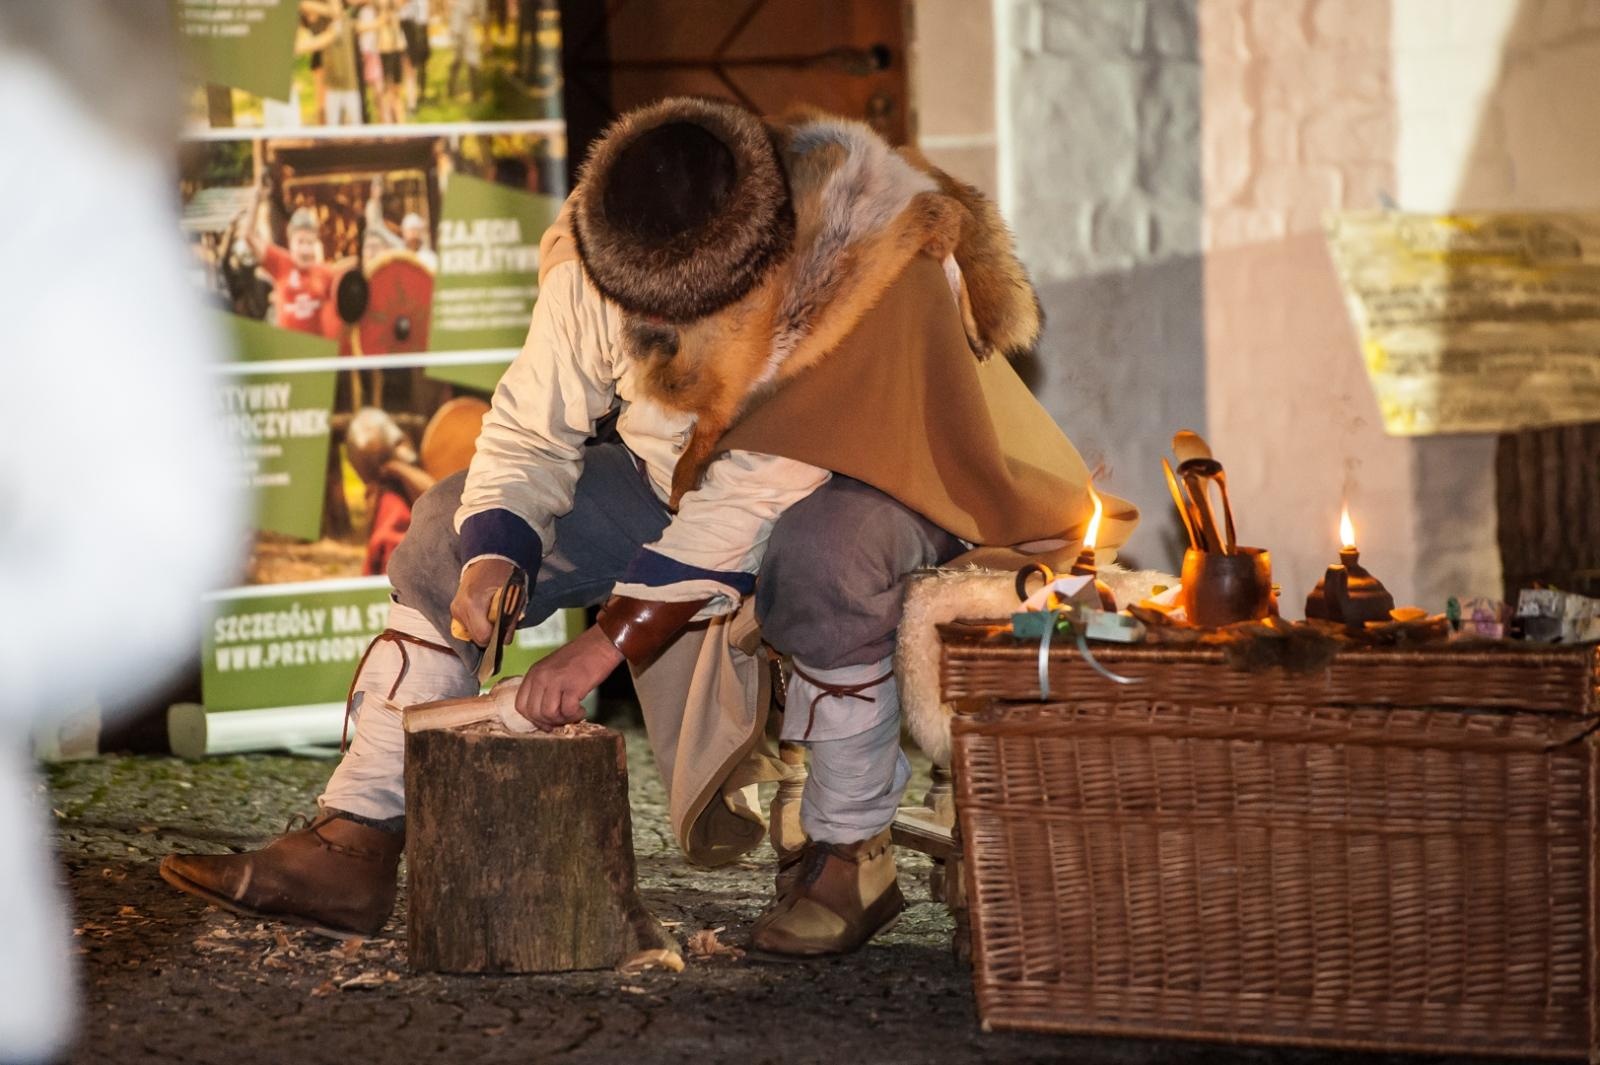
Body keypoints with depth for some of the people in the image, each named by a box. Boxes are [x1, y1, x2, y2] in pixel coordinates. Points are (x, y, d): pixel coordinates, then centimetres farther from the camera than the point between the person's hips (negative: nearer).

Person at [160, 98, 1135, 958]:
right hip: (684, 485, 6)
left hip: (869, 481, -6)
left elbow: (754, 503, -37)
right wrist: (492, 555, -29)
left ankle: (851, 857, -23)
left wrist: (607, 644, -38)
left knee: (821, 554, -42)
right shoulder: (593, 268, -18)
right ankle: (356, 846, -6)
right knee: (450, 527, -5)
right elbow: (532, 429, -8)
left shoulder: (869, 272, -35)